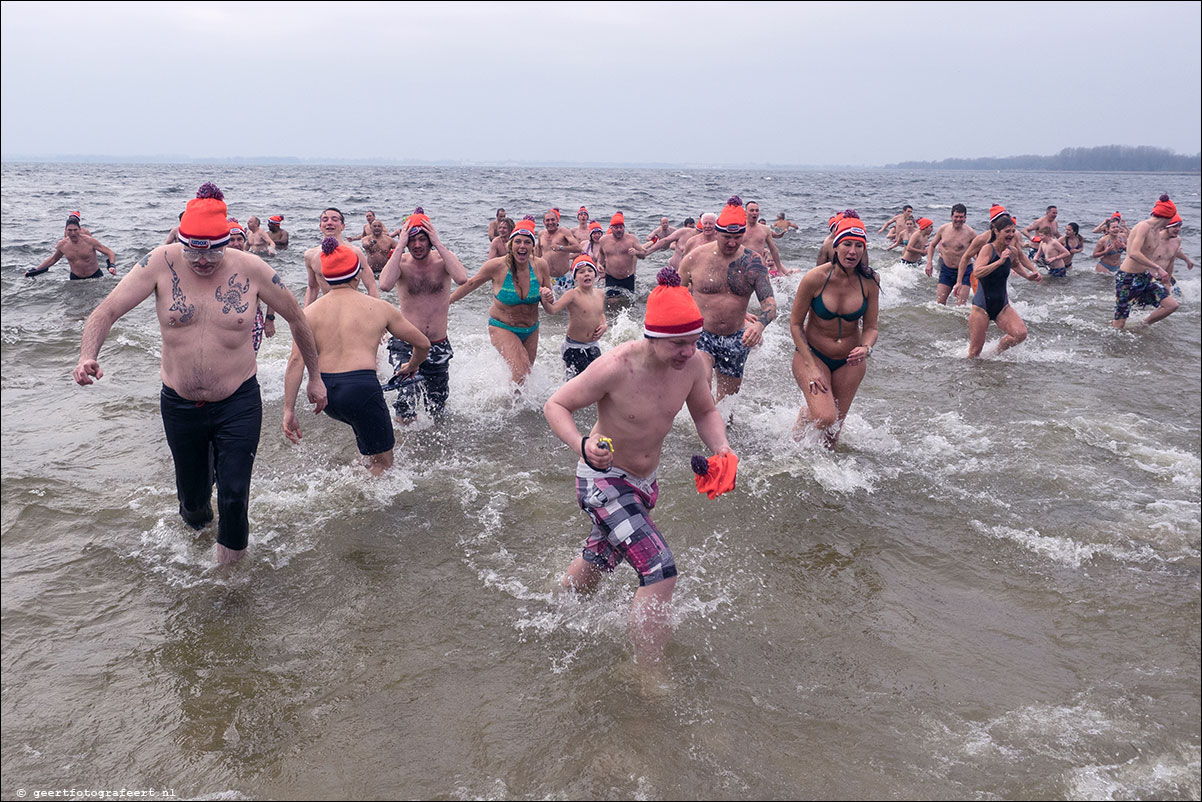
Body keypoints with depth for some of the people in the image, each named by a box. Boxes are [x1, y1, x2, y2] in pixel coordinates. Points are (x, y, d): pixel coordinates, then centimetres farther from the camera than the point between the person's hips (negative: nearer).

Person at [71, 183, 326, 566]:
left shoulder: (250, 269, -11)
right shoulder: (162, 263, -11)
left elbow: (296, 318, 2)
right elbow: (107, 311, -11)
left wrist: (315, 377, 8)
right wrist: (87, 356, -31)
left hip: (238, 404, -1)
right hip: (179, 403, 2)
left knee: (234, 494, -3)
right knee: (191, 492, 17)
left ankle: (231, 551, 29)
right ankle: (195, 519, 55)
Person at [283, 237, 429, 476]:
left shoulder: (310, 312, 9)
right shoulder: (379, 307, 6)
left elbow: (296, 360, -4)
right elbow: (423, 344, 13)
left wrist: (289, 411, -4)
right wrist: (411, 366, 34)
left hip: (324, 392, 5)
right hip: (361, 387, -5)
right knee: (383, 464, 9)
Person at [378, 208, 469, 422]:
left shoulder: (443, 259, -4)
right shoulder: (401, 261, -6)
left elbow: (462, 278, -26)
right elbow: (385, 284, -28)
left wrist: (438, 243, -22)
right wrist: (400, 246, -23)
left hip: (439, 346, 2)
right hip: (406, 345, -2)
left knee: (437, 416, 14)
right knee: (406, 416, -17)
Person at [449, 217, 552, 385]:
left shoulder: (540, 266, -11)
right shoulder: (497, 266, -19)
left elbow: (549, 307, 1)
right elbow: (470, 284, -1)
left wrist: (547, 299, -23)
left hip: (531, 331, 4)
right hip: (502, 328, -4)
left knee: (526, 375, 17)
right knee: (520, 373, -22)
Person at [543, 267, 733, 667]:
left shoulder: (693, 364, -13)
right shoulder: (616, 367, -30)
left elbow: (706, 412, 6)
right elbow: (555, 405, -20)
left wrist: (720, 447, -15)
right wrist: (582, 445, -38)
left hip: (645, 481, 7)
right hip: (603, 480, -7)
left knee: (597, 561, 28)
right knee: (660, 570, -20)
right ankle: (647, 672, -5)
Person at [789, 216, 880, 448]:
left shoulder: (869, 281, -11)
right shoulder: (815, 278, -20)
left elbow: (870, 327, -2)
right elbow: (795, 324, -11)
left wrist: (866, 348, -26)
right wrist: (811, 367, -16)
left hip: (850, 361, 3)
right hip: (812, 353, -3)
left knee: (834, 430, 9)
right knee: (825, 418, -21)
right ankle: (804, 415, 15)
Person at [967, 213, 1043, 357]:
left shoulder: (1012, 251, 3)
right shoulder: (988, 249, -14)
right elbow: (977, 272, -30)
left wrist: (1029, 276, 14)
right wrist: (1000, 261, -33)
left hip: (1002, 305, 5)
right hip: (982, 306, -5)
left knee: (1021, 333, -15)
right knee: (975, 351, -2)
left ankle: (997, 351, 12)